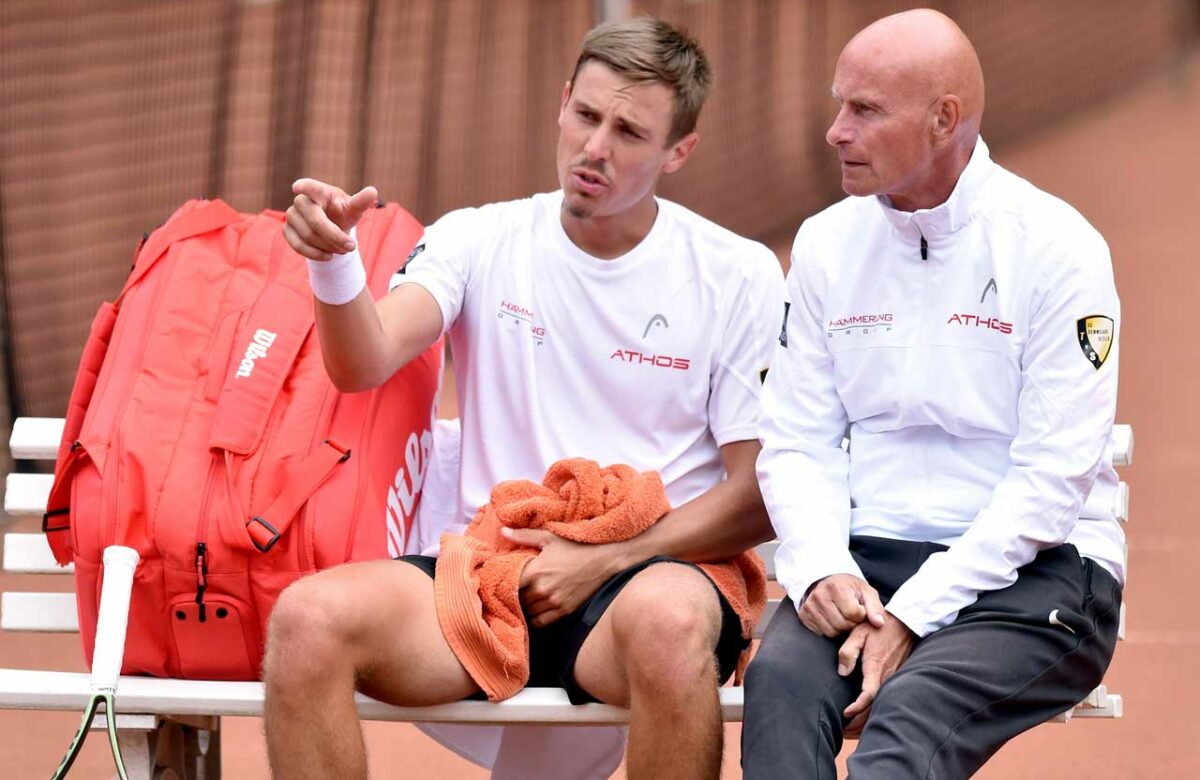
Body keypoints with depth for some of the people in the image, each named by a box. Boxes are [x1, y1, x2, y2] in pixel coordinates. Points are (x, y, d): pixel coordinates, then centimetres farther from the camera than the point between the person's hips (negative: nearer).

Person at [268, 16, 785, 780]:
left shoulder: (739, 276, 5)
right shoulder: (481, 241, 10)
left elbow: (759, 498, 3)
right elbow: (365, 364, -8)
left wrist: (603, 559, -8)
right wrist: (335, 263, -29)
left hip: (645, 574, -2)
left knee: (667, 620, -40)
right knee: (307, 618, -28)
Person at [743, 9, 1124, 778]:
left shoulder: (1056, 249, -7)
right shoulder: (826, 244, 9)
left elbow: (1053, 477, -11)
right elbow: (798, 443, 7)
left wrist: (913, 616, -18)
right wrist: (821, 570, -14)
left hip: (1036, 569, -4)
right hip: (866, 559, 4)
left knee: (910, 709, -33)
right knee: (780, 679, -29)